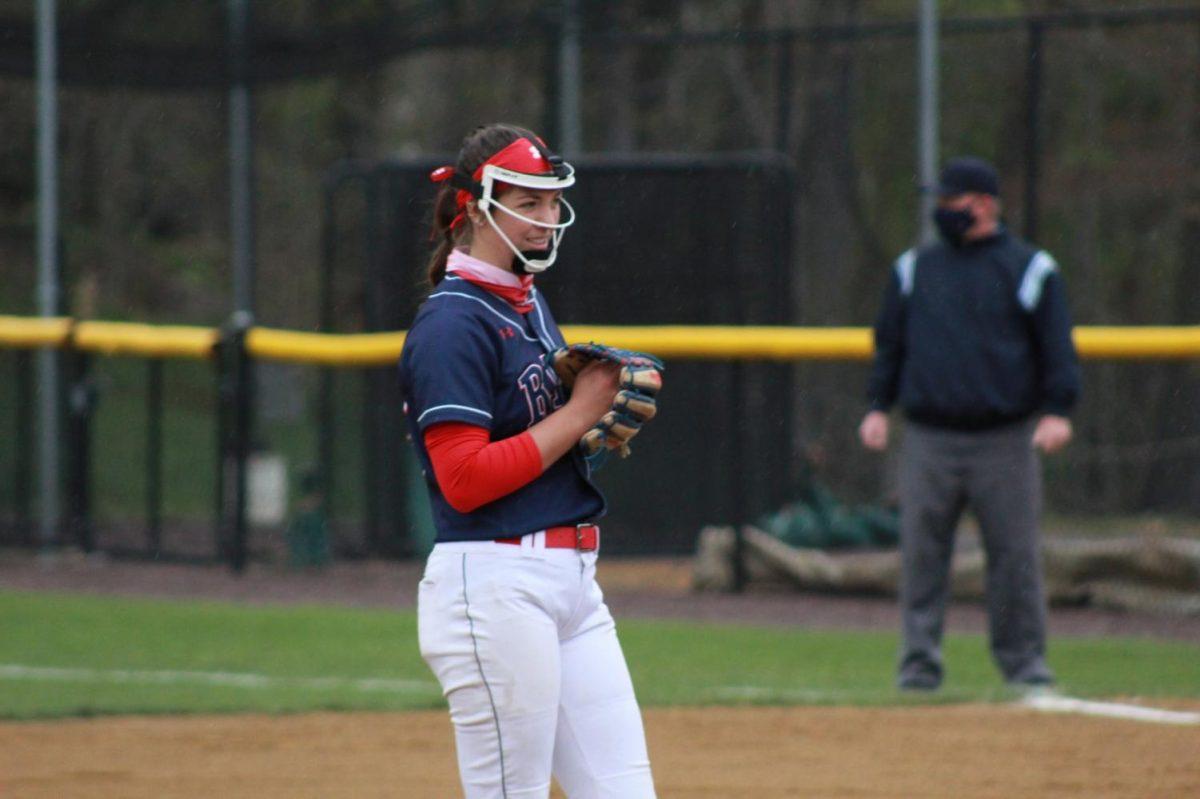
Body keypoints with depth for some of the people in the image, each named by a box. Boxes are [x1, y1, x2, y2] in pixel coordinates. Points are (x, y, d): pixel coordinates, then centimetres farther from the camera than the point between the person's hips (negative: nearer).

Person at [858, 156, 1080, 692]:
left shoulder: (1030, 269, 4)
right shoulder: (914, 269, 14)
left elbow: (1057, 347, 2)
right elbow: (889, 341, 17)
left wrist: (1057, 410, -10)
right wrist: (878, 405, 5)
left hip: (1004, 441, -2)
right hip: (928, 439, 2)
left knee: (1014, 552, -1)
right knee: (921, 552, -2)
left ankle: (1023, 659, 9)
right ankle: (920, 661, 3)